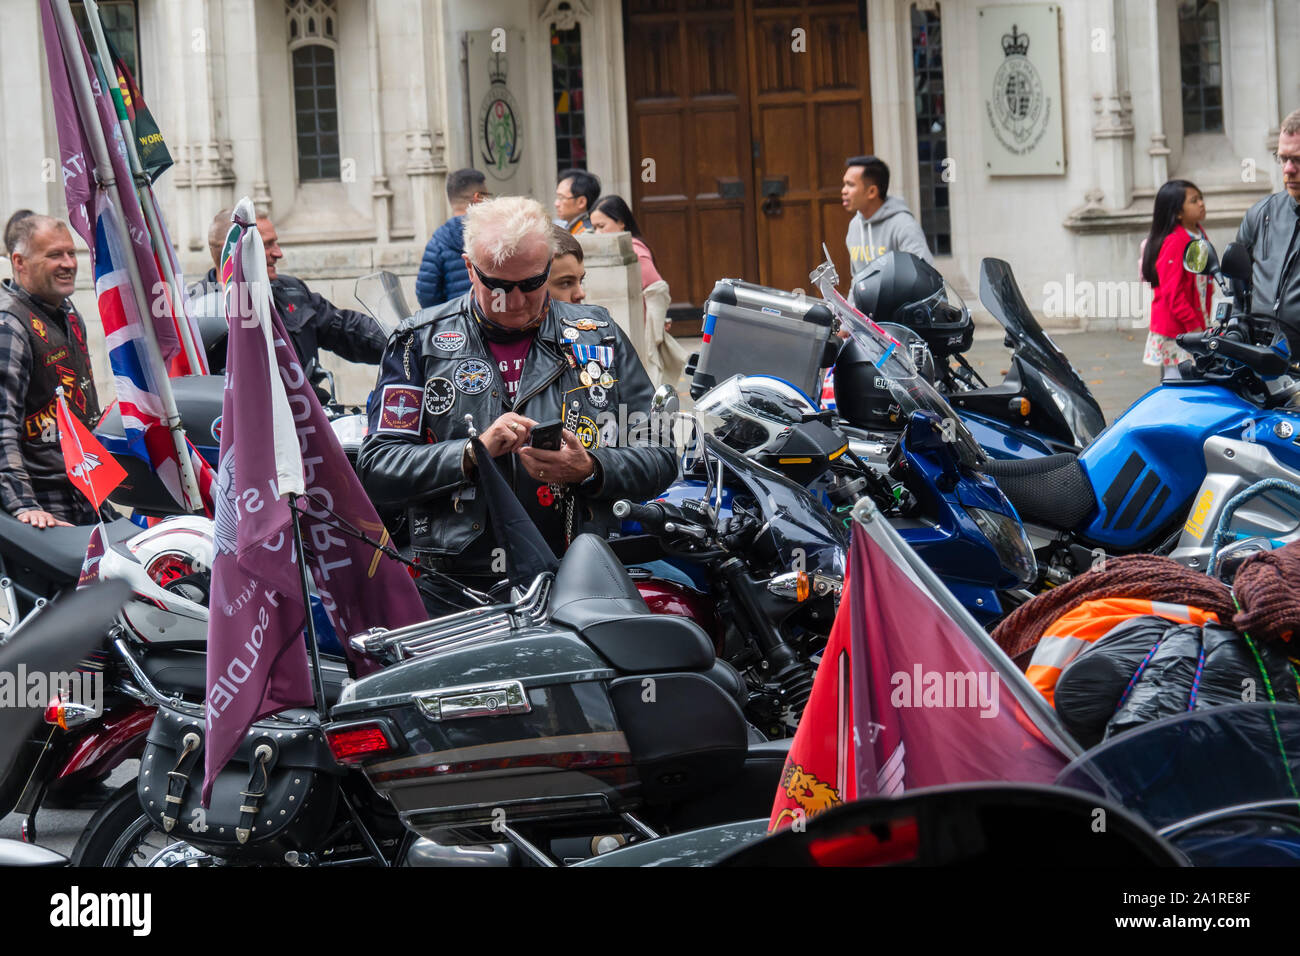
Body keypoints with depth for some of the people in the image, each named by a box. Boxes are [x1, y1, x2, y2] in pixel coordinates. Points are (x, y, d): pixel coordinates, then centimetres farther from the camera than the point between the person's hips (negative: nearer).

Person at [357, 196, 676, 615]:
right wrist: (474, 452, -12)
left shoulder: (599, 337, 14)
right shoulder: (420, 341, 9)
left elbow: (660, 458, 13)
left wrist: (590, 470, -8)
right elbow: (375, 470, 2)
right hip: (455, 592, -2)